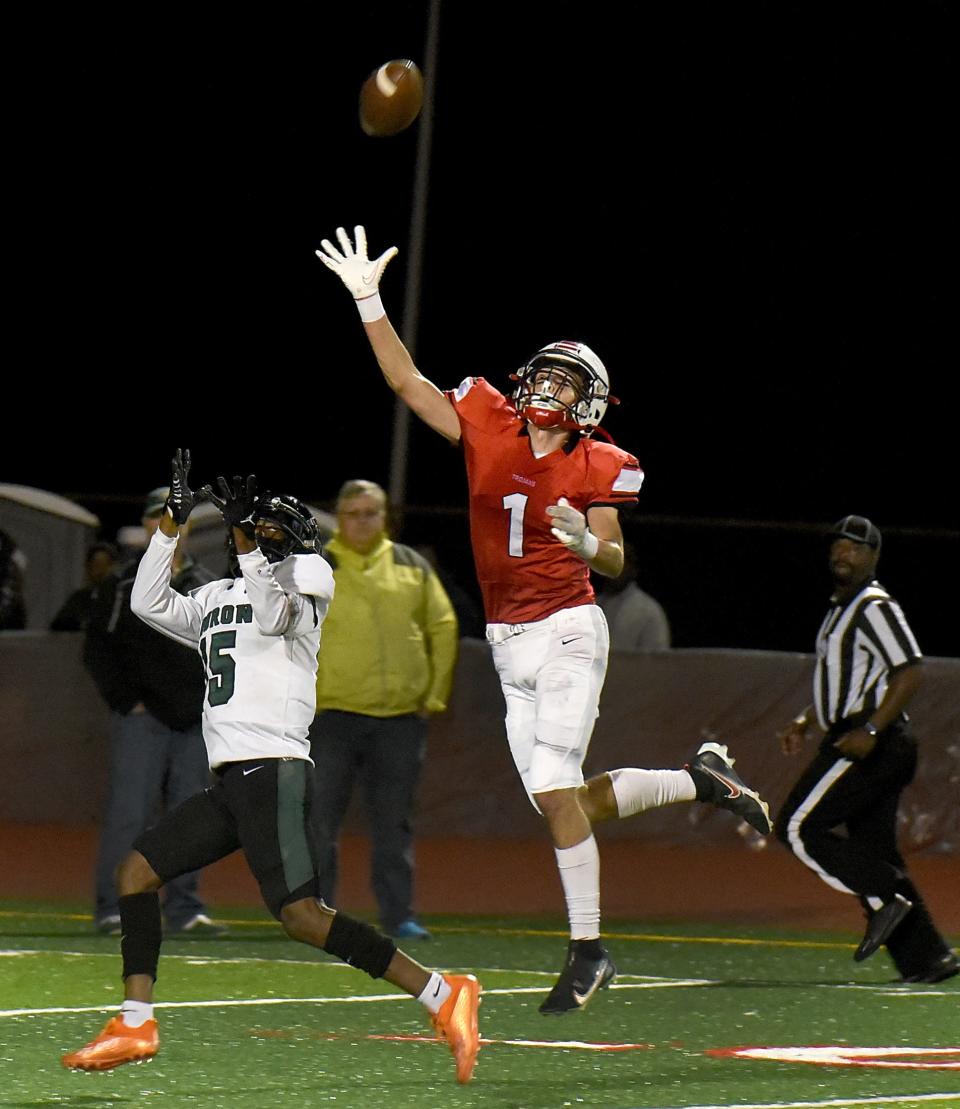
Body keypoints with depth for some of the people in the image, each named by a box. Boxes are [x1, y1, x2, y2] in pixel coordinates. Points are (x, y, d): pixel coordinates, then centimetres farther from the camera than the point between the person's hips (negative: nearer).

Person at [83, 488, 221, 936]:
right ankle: (113, 907, -5)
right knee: (129, 814, -8)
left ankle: (184, 907, 9)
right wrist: (126, 700, -8)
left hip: (197, 724, 4)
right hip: (142, 720, -4)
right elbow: (98, 649, 0)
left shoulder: (206, 586, 16)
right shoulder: (122, 585, 3)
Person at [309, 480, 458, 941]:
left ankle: (398, 915, 10)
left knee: (394, 824, 5)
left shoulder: (412, 568, 11)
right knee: (320, 820, -5)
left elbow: (443, 628, 16)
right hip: (334, 715, -3)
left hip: (401, 717, 3)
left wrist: (434, 695, 10)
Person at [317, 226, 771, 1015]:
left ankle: (588, 949, -7)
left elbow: (615, 562, -4)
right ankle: (701, 779, 27)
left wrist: (588, 543, -27)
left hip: (565, 631, -5)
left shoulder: (595, 469, -3)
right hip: (510, 645, 5)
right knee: (564, 801, 4)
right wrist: (369, 300, 3)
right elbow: (408, 382, 9)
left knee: (555, 790, -15)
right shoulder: (488, 429, 6)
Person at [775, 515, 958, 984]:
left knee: (799, 826, -11)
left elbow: (909, 674, -18)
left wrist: (871, 730, -24)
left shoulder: (875, 607, -9)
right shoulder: (840, 610, 21)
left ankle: (886, 897, -12)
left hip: (875, 743, -10)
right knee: (873, 850, 7)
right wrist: (804, 721, 17)